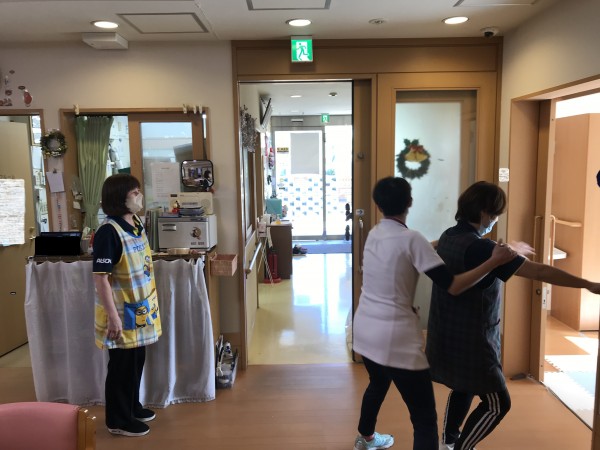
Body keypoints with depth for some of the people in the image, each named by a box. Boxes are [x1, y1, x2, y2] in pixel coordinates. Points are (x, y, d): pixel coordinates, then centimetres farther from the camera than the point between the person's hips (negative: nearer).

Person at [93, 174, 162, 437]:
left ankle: (132, 407, 38)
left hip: (140, 307, 8)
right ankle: (118, 420, 23)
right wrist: (113, 316, -24)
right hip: (122, 312, -8)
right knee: (122, 364, 6)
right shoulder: (109, 232, -22)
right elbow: (100, 278, -23)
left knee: (136, 360, 20)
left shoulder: (136, 223, 5)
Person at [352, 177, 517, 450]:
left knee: (378, 384, 35)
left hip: (364, 329, 8)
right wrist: (494, 262, -11)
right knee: (425, 418, 2)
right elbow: (452, 286, -17)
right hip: (396, 338, -8)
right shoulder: (411, 238, -15)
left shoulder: (373, 234, 5)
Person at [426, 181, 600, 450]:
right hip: (469, 341, -9)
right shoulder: (479, 249, -25)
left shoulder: (449, 237, 2)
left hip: (447, 335, 9)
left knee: (463, 388, 28)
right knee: (497, 404, 8)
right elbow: (539, 272, -25)